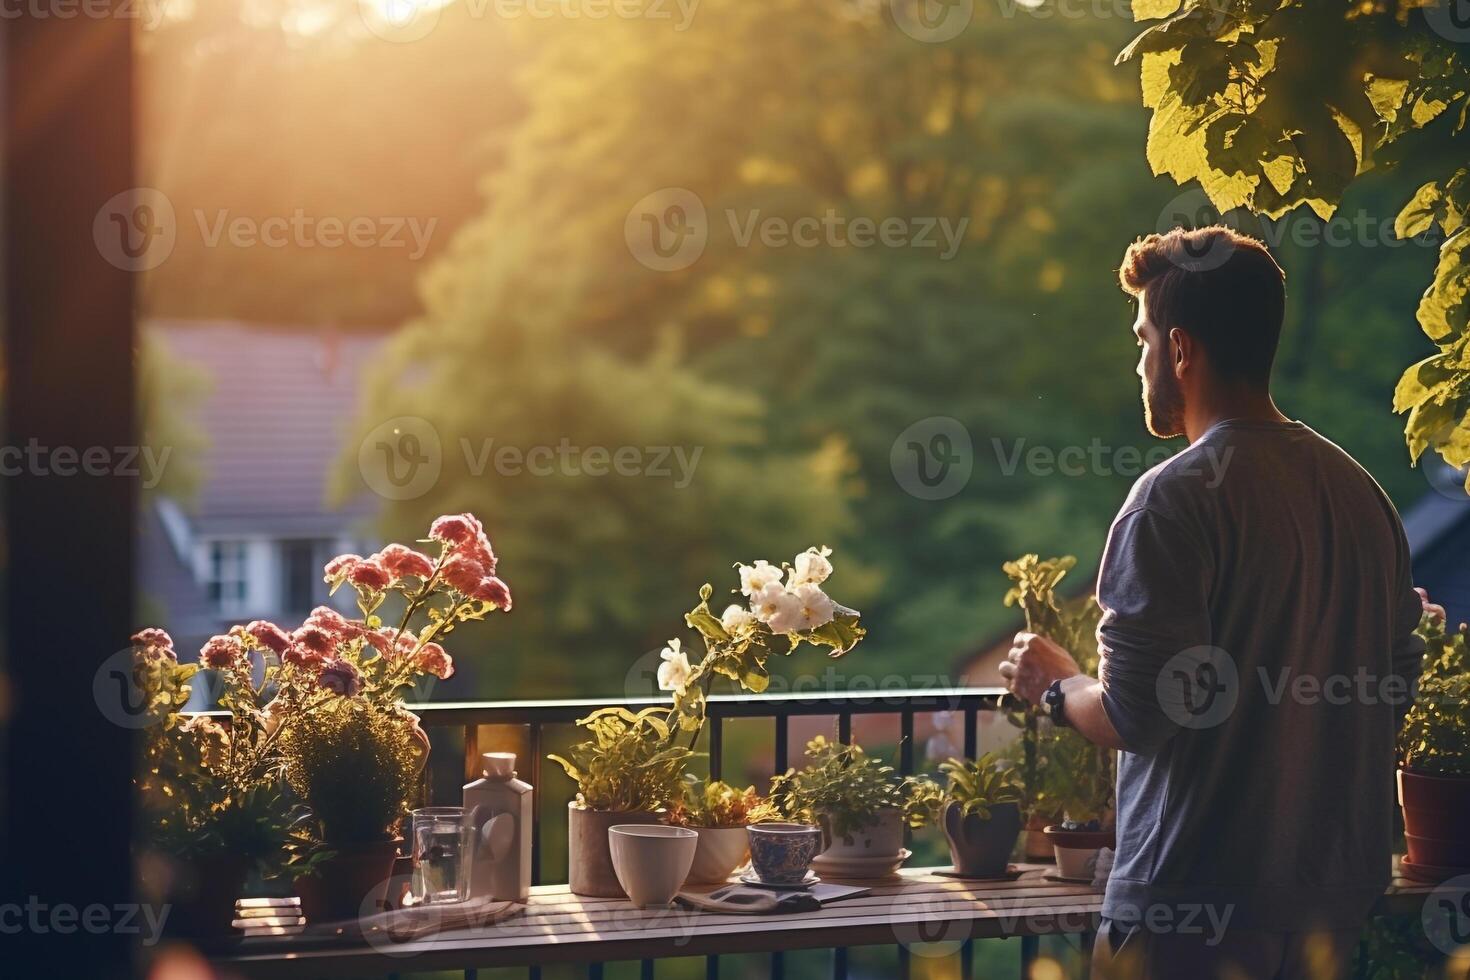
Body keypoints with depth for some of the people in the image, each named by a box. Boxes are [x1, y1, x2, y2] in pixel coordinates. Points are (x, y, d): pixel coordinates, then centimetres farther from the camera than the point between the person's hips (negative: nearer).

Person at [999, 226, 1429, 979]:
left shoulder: (1177, 499, -16)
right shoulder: (1363, 492, 7)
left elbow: (1134, 717, -20)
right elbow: (1393, 690, 14)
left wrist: (1054, 685, 0)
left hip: (1193, 911, -7)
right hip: (1334, 898, 7)